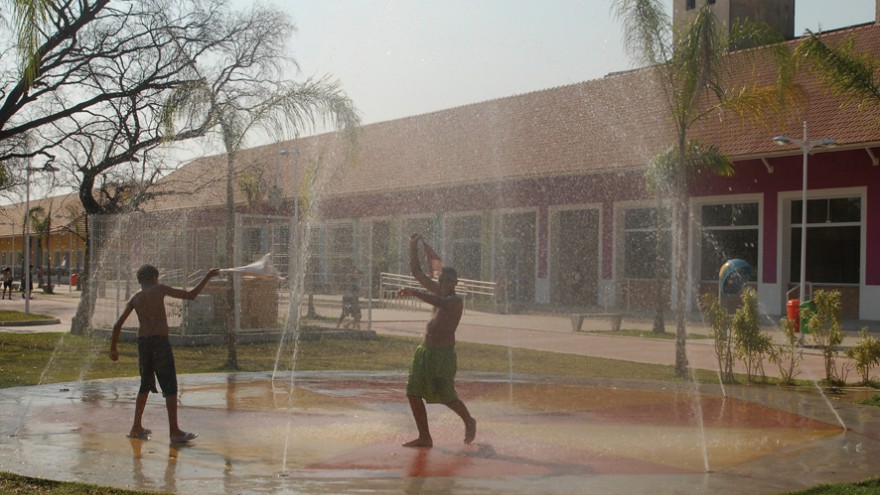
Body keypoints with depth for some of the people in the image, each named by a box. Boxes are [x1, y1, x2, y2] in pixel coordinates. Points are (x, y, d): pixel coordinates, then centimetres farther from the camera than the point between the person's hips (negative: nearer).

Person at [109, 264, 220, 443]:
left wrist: (113, 348, 17)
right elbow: (191, 295, -2)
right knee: (170, 386, -3)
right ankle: (175, 431, -7)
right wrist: (207, 277, 7)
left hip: (142, 342, 6)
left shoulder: (135, 298, 13)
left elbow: (118, 324, 9)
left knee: (146, 385, 19)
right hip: (160, 341, -6)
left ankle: (136, 428, 22)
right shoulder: (160, 289, 1)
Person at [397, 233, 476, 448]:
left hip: (443, 354, -7)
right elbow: (416, 271, 15)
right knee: (413, 393, 1)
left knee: (447, 397, 1)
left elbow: (440, 302, -33)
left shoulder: (456, 300, -10)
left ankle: (469, 423, 29)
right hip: (424, 350, 7)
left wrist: (414, 293, -40)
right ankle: (424, 437, 9)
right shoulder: (437, 291, 12)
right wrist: (413, 246, 4)